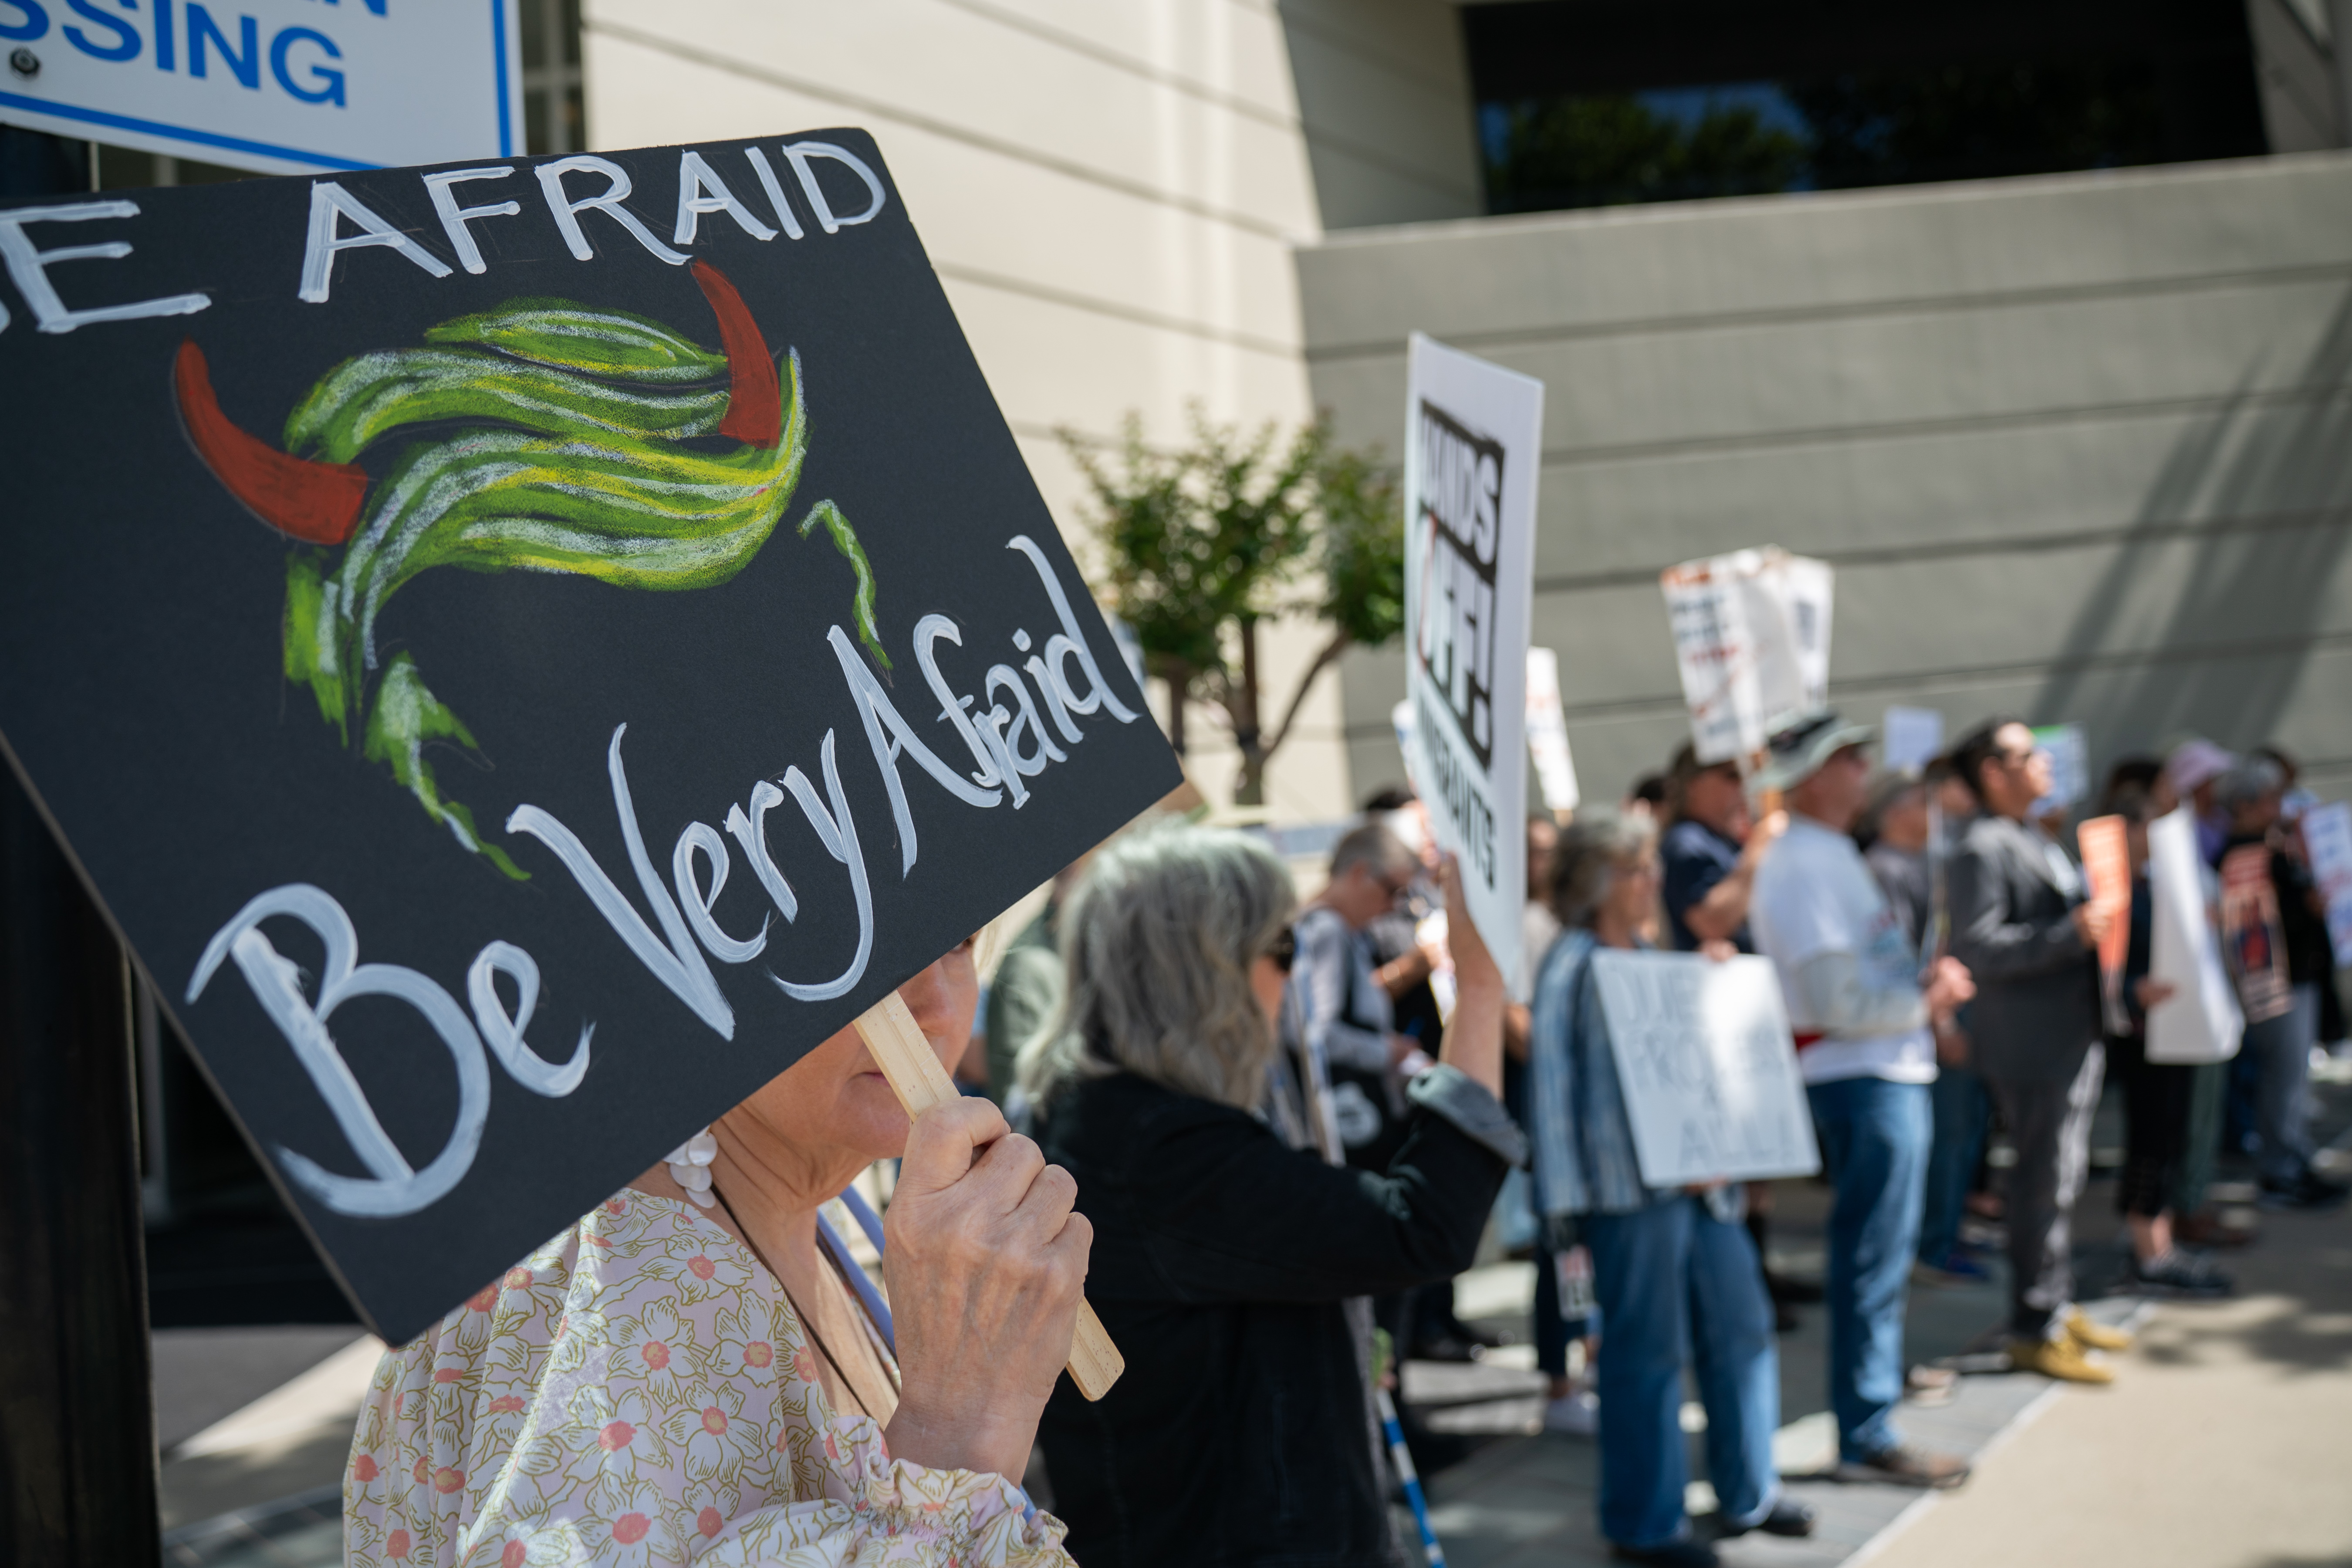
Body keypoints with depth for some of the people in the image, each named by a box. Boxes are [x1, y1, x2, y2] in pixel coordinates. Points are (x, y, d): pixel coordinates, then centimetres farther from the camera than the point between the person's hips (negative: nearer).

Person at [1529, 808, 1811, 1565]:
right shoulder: (1570, 966, -9)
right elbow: (1552, 1079, -11)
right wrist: (1566, 1203, -14)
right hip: (1629, 1189, -8)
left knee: (1741, 1326, 12)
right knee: (1647, 1352, -1)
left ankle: (1748, 1493, 27)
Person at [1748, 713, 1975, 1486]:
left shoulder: (1827, 855, 16)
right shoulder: (1801, 866, -18)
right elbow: (1838, 999, -23)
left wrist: (1925, 978, 5)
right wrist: (1926, 1000, -12)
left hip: (1890, 1074, 10)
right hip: (1863, 1080, -10)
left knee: (1880, 1245, 22)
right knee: (1873, 1253, -5)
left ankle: (1881, 1365, 37)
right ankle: (1866, 1435, 0)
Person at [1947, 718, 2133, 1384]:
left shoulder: (2032, 841, 19)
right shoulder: (1983, 848, -15)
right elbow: (1977, 948, -24)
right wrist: (2070, 934, -27)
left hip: (2072, 1038, 10)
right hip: (2032, 1047, -10)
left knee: (2061, 1179, 17)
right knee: (2043, 1184, -6)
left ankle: (2058, 1307, 27)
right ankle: (2035, 1330, 1)